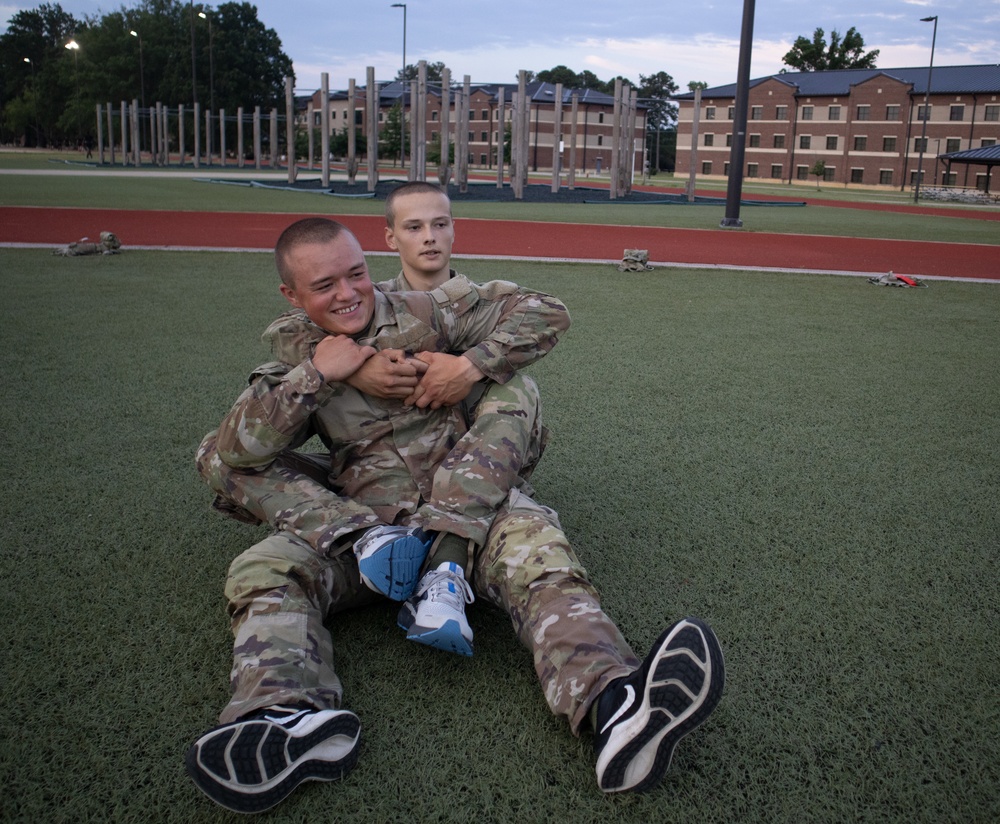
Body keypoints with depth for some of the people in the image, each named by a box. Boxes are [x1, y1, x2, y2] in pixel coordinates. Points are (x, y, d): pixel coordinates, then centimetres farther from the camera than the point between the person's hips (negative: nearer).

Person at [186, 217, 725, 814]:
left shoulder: (426, 315, 8)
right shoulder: (296, 359, 15)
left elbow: (545, 314, 4)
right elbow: (236, 451, 2)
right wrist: (315, 376, -7)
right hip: (369, 524, 2)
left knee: (534, 544, -34)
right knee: (264, 568, -23)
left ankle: (615, 706, -58)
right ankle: (291, 718, -50)